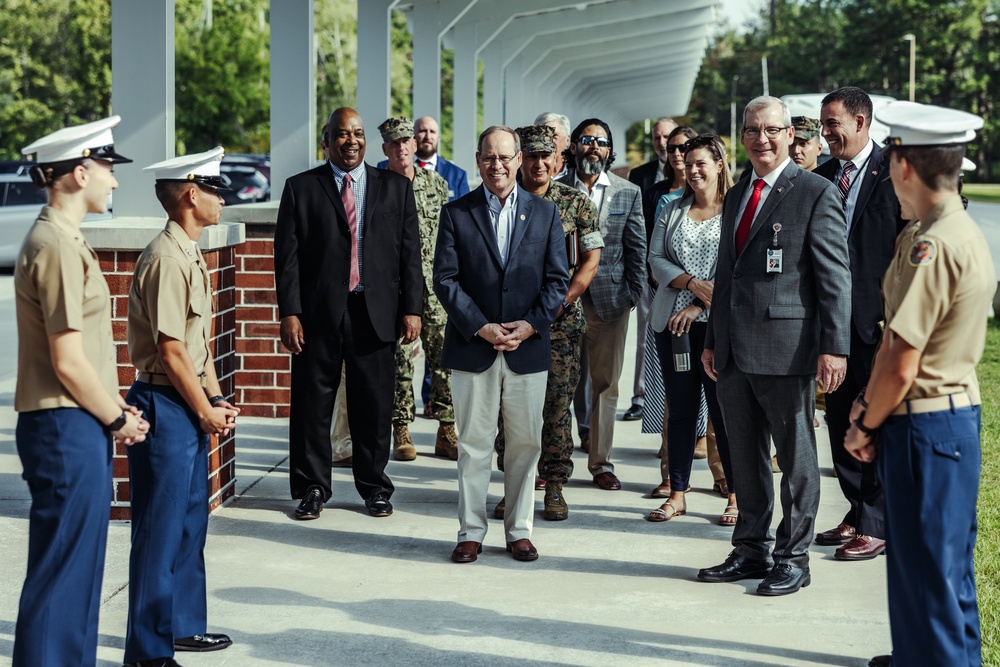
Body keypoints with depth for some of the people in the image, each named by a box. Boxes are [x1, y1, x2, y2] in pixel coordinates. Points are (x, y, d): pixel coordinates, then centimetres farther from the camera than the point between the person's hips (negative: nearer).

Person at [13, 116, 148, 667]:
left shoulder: (63, 240, 15)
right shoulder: (57, 247, -17)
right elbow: (67, 362, -20)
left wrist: (112, 405, 11)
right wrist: (117, 419, -8)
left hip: (79, 425, 10)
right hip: (66, 429, -10)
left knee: (80, 565, 17)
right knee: (62, 570, -3)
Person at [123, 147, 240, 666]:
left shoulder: (191, 256, 13)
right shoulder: (166, 259, -19)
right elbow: (171, 352, -20)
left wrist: (217, 400, 9)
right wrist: (206, 411, -11)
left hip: (191, 409, 10)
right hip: (165, 408, -10)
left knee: (190, 523, 18)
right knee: (160, 532, -2)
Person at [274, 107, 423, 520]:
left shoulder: (396, 187, 9)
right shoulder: (301, 188, 5)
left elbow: (410, 251, 7)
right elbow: (287, 254, 1)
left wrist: (412, 308, -1)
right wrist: (289, 312, -8)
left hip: (375, 312, 1)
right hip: (318, 312, -1)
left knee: (374, 406, 6)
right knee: (312, 404, 4)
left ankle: (374, 488, 20)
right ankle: (311, 489, 16)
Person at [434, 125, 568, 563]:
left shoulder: (545, 213, 8)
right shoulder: (456, 213, 3)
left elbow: (558, 279, 5)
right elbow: (445, 279, -3)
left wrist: (531, 324, -10)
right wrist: (481, 327, -12)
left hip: (528, 347, 1)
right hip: (472, 347, -1)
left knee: (525, 443, 6)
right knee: (473, 443, 3)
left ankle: (519, 530, 17)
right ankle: (471, 532, 11)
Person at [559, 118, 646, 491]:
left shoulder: (628, 193, 7)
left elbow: (636, 248, 7)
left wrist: (634, 294, 0)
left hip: (610, 297, 1)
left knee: (606, 382, 6)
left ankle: (601, 462, 14)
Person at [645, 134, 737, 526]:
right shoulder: (672, 212, 15)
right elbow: (656, 259, 8)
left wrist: (698, 306, -12)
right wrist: (693, 283, -10)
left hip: (719, 322, -4)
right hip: (672, 321, 4)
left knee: (724, 406, -3)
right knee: (681, 408, 7)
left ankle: (736, 495, 6)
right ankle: (677, 494, 13)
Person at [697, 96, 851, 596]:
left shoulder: (816, 194, -5)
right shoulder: (735, 196, 17)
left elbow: (835, 277, -9)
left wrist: (834, 347, -15)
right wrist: (712, 340, 19)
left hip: (786, 348, -7)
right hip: (734, 351, 7)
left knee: (796, 457, 3)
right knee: (744, 458, 13)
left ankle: (793, 557, 11)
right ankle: (750, 551, 23)